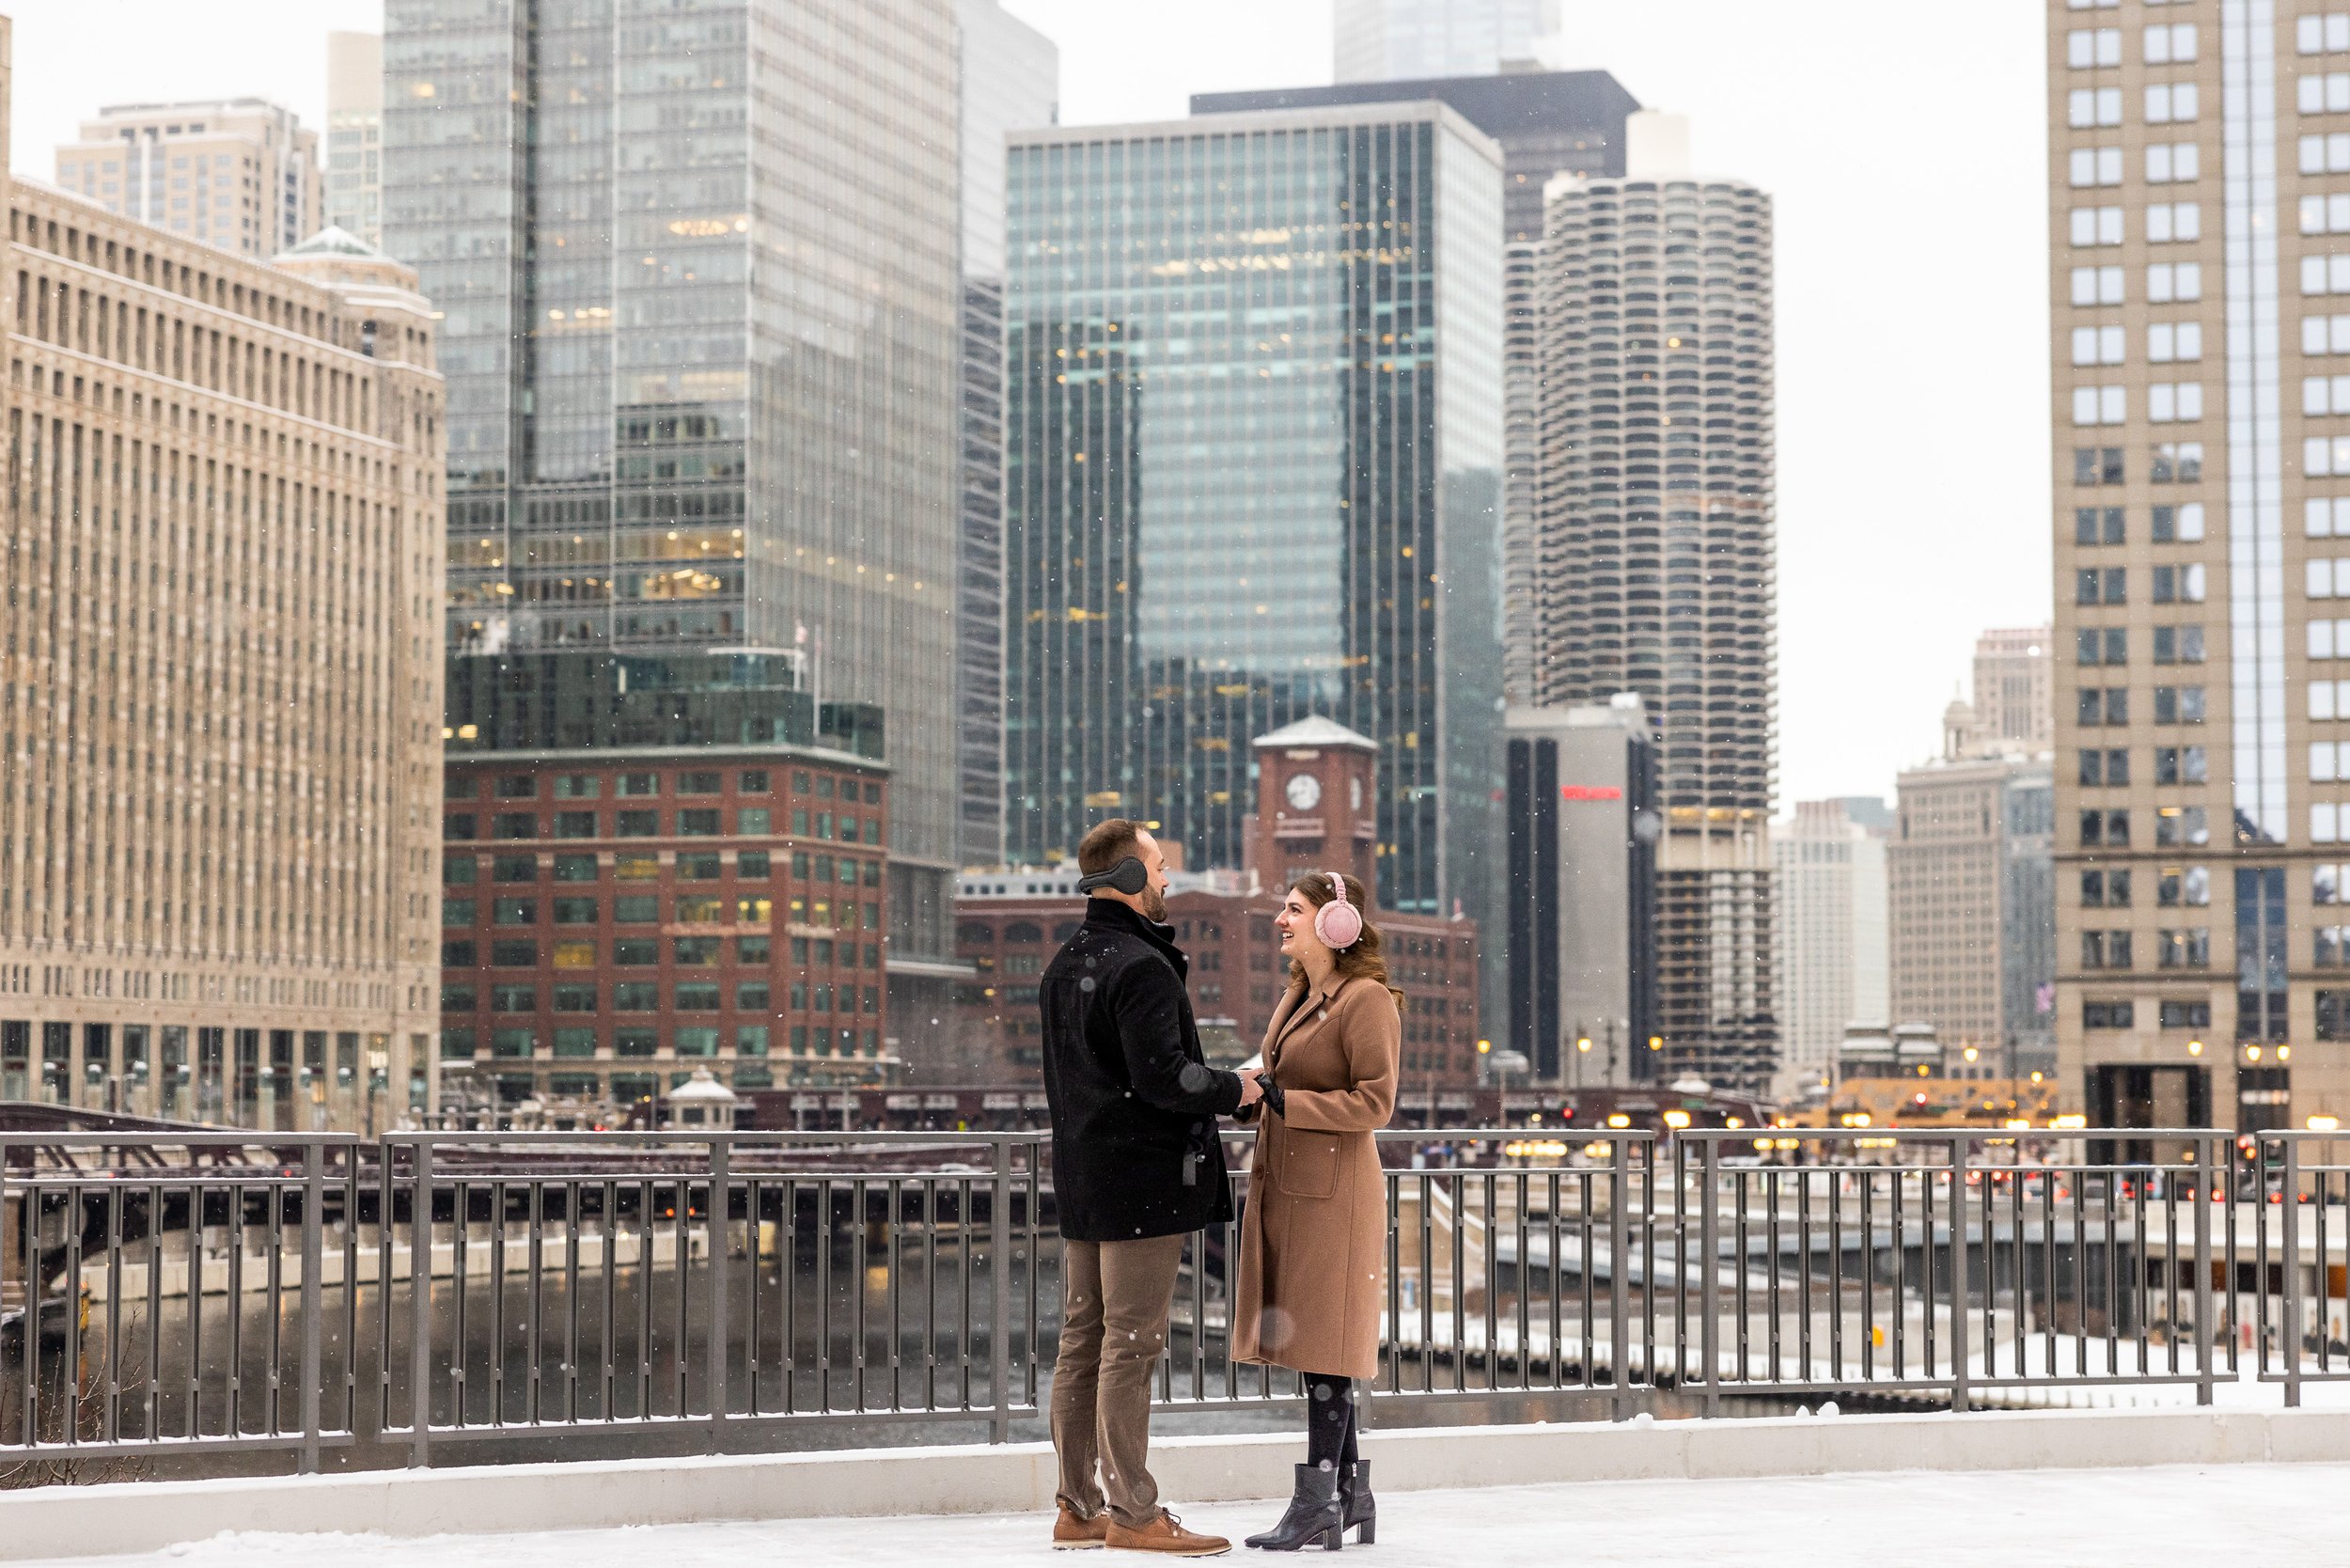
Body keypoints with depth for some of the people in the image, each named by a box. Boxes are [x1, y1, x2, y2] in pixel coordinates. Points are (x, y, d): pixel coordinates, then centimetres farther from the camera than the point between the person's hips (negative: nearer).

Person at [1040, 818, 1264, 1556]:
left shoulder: (1064, 967, 14)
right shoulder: (1141, 967, -16)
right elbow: (1162, 1075, -21)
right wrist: (1235, 1088, -6)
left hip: (1080, 1176, 9)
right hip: (1144, 1182, -9)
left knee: (1082, 1343, 11)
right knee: (1130, 1344, -6)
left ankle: (1078, 1508, 17)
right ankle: (1132, 1514, -3)